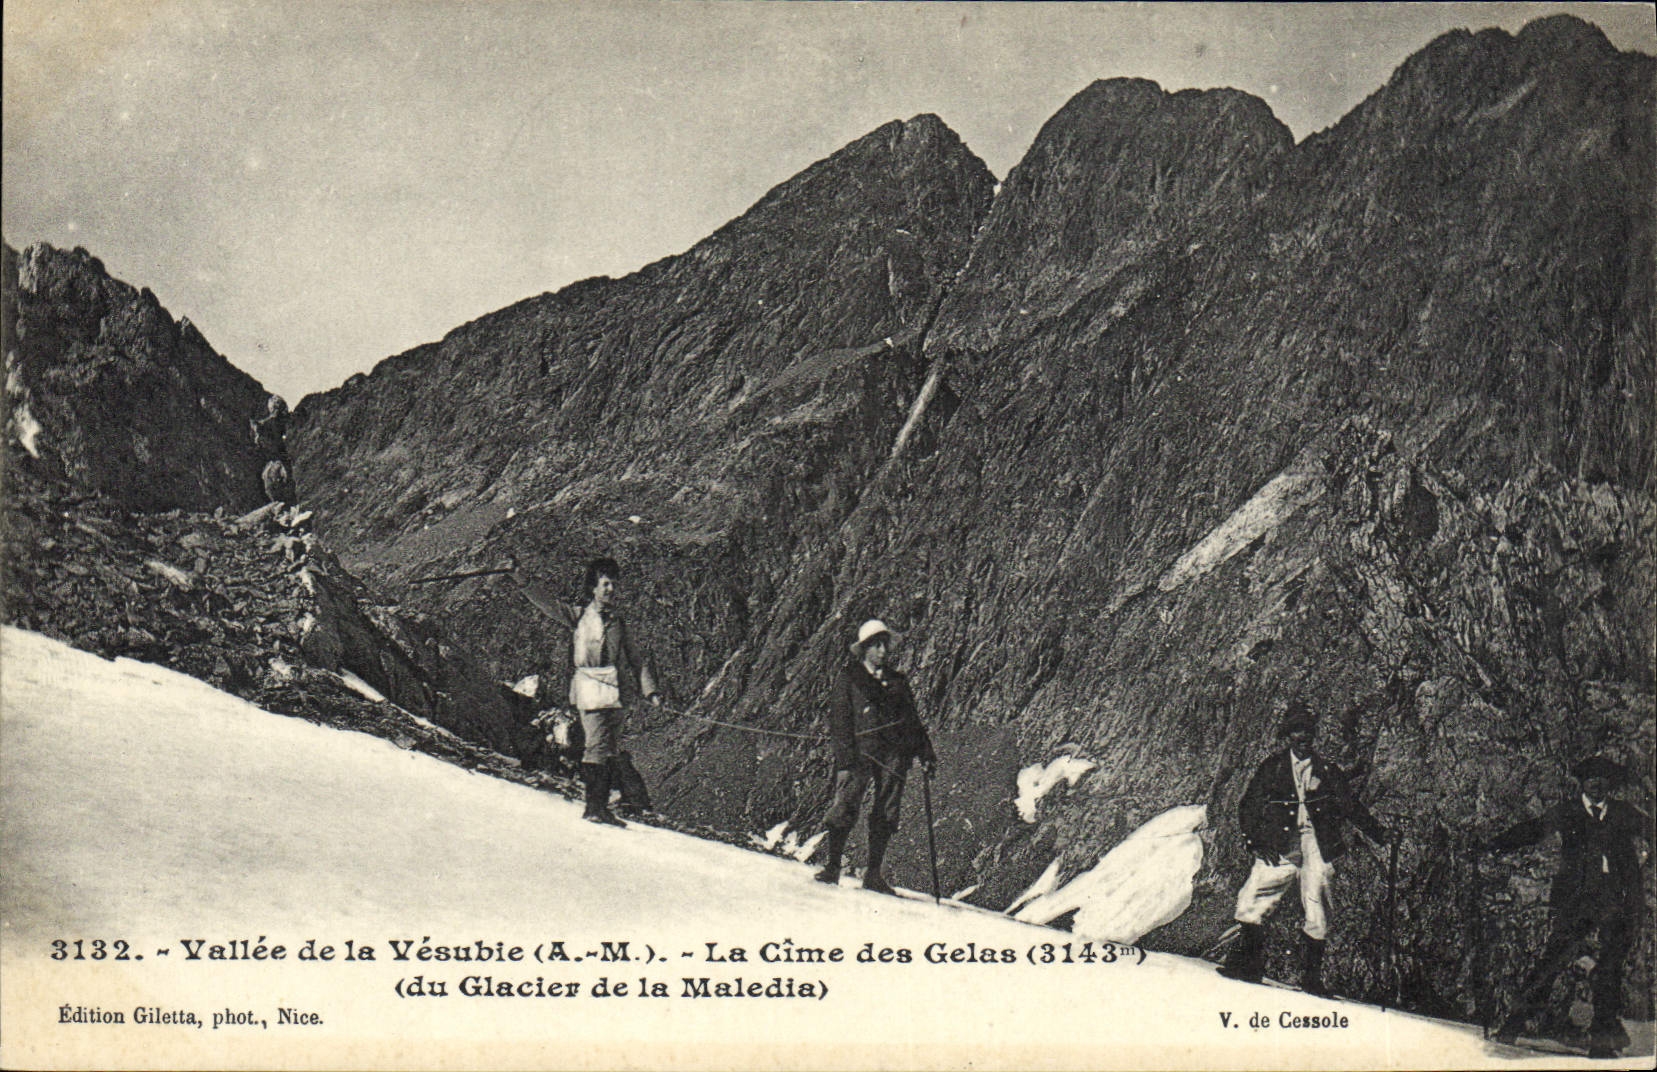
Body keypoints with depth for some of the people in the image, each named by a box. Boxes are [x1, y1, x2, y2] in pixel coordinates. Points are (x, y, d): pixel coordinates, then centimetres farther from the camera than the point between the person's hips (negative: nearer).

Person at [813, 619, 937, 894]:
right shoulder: (849, 680, 6)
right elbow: (839, 720, 0)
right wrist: (845, 758, -11)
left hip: (895, 753, 4)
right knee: (845, 807, -12)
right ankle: (832, 867, -2)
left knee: (886, 815, 1)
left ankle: (874, 874, 8)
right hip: (859, 752, -4)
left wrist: (925, 752, 15)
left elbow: (913, 720, 24)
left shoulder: (897, 681, 19)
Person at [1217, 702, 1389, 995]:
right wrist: (1254, 840, -3)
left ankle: (1312, 975, 8)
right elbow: (1249, 805, 9)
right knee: (1252, 899, -12)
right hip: (1280, 846, 0)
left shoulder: (1328, 771, 13)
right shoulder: (1273, 767, 10)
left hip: (1317, 845, 0)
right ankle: (1248, 962, 0)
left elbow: (1351, 807, 15)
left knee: (1317, 912, -3)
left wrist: (1377, 833, 3)